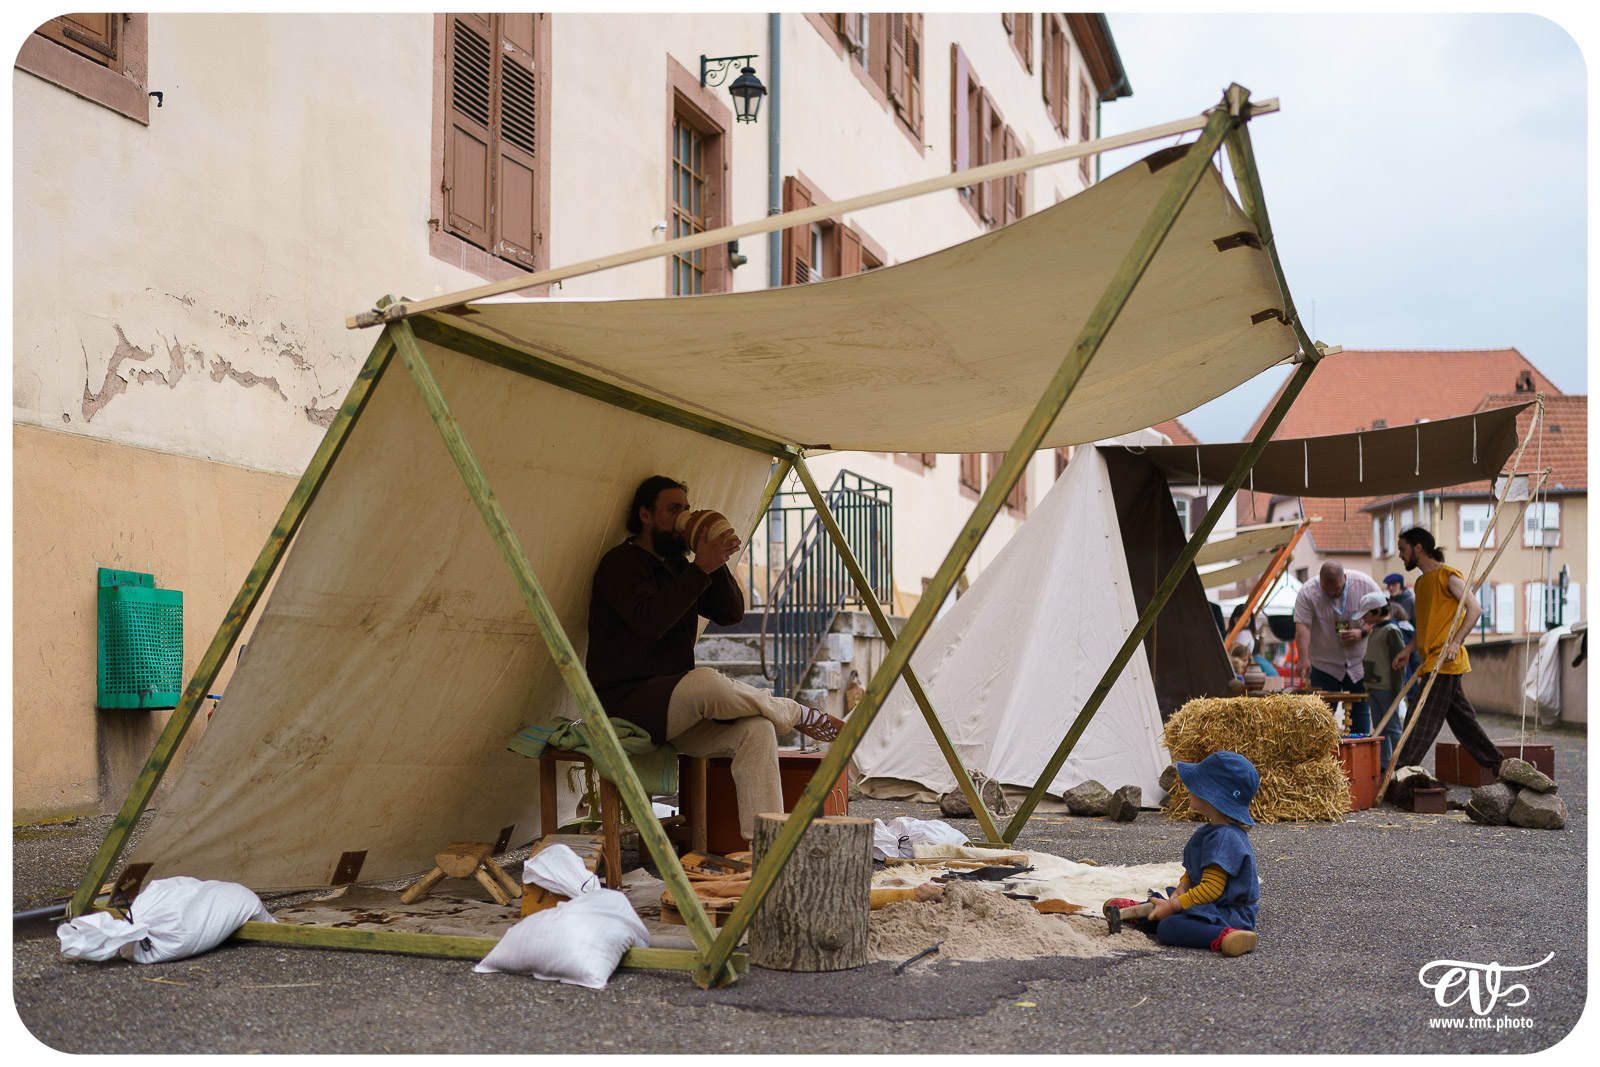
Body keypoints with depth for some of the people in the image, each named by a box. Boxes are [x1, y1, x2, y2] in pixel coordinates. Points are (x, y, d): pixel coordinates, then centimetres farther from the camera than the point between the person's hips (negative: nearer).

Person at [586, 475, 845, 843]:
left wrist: (717, 563, -4)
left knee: (756, 729, -18)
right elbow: (649, 621, -24)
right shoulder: (621, 563, -6)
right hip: (625, 706, -8)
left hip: (675, 708, 8)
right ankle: (799, 715, -10)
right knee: (707, 682, -36)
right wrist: (701, 568, -21)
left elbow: (731, 613, 12)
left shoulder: (677, 566, 19)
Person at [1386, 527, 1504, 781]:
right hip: (1432, 662, 9)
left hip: (1445, 662, -9)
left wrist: (1456, 641, -26)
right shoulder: (1421, 582, 19)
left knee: (1422, 720, -11)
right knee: (1461, 719, 13)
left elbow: (1474, 608, -16)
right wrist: (1408, 650, 14)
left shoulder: (1447, 576, -8)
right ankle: (1496, 765, 21)